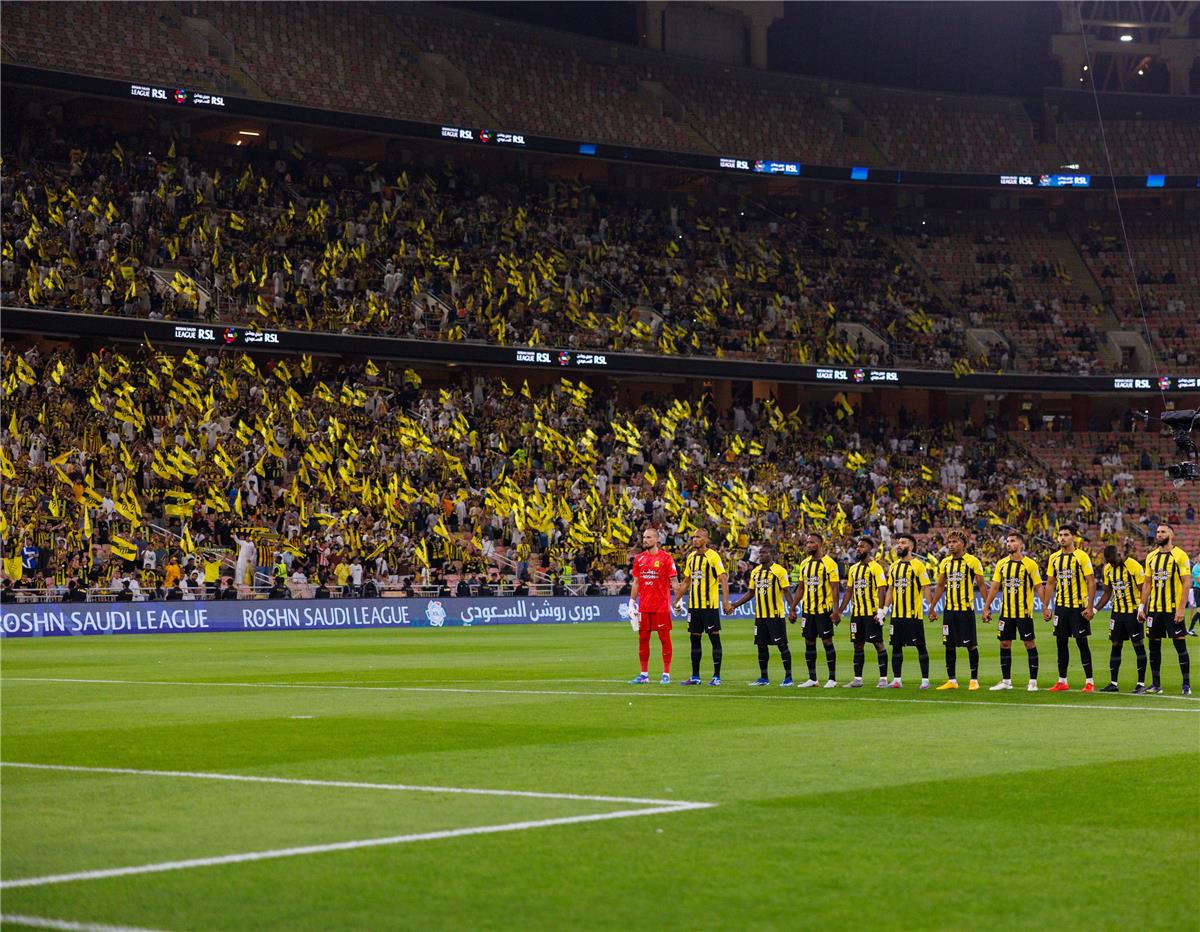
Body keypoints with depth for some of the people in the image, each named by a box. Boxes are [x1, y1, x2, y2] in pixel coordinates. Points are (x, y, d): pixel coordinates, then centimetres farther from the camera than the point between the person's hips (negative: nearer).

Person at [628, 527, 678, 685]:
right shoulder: (639, 558, 10)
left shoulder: (665, 558, -4)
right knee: (643, 639, 6)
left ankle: (666, 674, 5)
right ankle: (644, 674, 12)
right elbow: (636, 583, 15)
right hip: (643, 606, 5)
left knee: (664, 638, -1)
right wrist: (632, 603, 12)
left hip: (661, 605, -5)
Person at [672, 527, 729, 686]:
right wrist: (677, 600, 19)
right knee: (695, 639, 8)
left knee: (714, 638, -2)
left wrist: (725, 602, -22)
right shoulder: (691, 557, 12)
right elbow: (686, 581, 21)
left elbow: (723, 579, -13)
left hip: (710, 605, -7)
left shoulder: (713, 556, -8)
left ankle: (716, 677, 2)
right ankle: (695, 677, 14)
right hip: (694, 605, 7)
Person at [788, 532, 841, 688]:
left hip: (824, 609, -6)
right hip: (808, 610, 6)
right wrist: (792, 609, 13)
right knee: (809, 642, 7)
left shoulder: (829, 563, -8)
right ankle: (812, 679, 14)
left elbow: (835, 588, -10)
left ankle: (832, 678, 3)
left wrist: (836, 610, -18)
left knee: (827, 641, -3)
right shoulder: (804, 563, 11)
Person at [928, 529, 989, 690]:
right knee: (949, 645, 6)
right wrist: (932, 607, 15)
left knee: (971, 645, -1)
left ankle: (974, 680, 6)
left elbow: (981, 585, -3)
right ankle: (952, 680, 13)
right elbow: (940, 586, 17)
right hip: (949, 610, 5)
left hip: (966, 609, -5)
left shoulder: (972, 561, -5)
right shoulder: (945, 562, 10)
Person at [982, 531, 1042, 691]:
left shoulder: (1029, 563, -5)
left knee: (1029, 644, -2)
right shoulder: (1001, 564, 7)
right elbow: (994, 587, 10)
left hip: (1024, 612, -5)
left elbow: (1038, 587, -4)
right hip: (1006, 611, 5)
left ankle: (1033, 681, 4)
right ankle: (1006, 681, 14)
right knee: (1004, 644, 6)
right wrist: (986, 608, 6)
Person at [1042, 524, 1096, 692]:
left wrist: (1090, 607, -15)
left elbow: (1091, 582, -9)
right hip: (1060, 606, 5)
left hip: (1078, 606, -5)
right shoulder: (1054, 558, 8)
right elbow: (1050, 583, 14)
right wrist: (1045, 606, 8)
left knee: (1082, 642, -3)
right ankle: (1062, 681, 14)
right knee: (1061, 642, 7)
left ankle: (1089, 682, 2)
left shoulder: (1081, 556, -7)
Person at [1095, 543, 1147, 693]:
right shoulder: (1108, 569, 6)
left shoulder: (1134, 566, -14)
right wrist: (1095, 609, 7)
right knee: (1115, 646, 7)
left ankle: (1141, 684, 1)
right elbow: (1107, 593, 15)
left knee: (1138, 646, -3)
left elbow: (1143, 590, -11)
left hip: (1133, 612, -6)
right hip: (1117, 612, 6)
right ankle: (1113, 683, 12)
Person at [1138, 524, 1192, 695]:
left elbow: (1186, 583, -10)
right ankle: (1156, 684, 16)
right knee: (1154, 645, 8)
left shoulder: (1180, 555, -6)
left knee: (1180, 644, -3)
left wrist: (1181, 609, -16)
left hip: (1173, 609, -6)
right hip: (1154, 608, 6)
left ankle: (1186, 684, 2)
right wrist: (1142, 607, 9)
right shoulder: (1151, 556, 10)